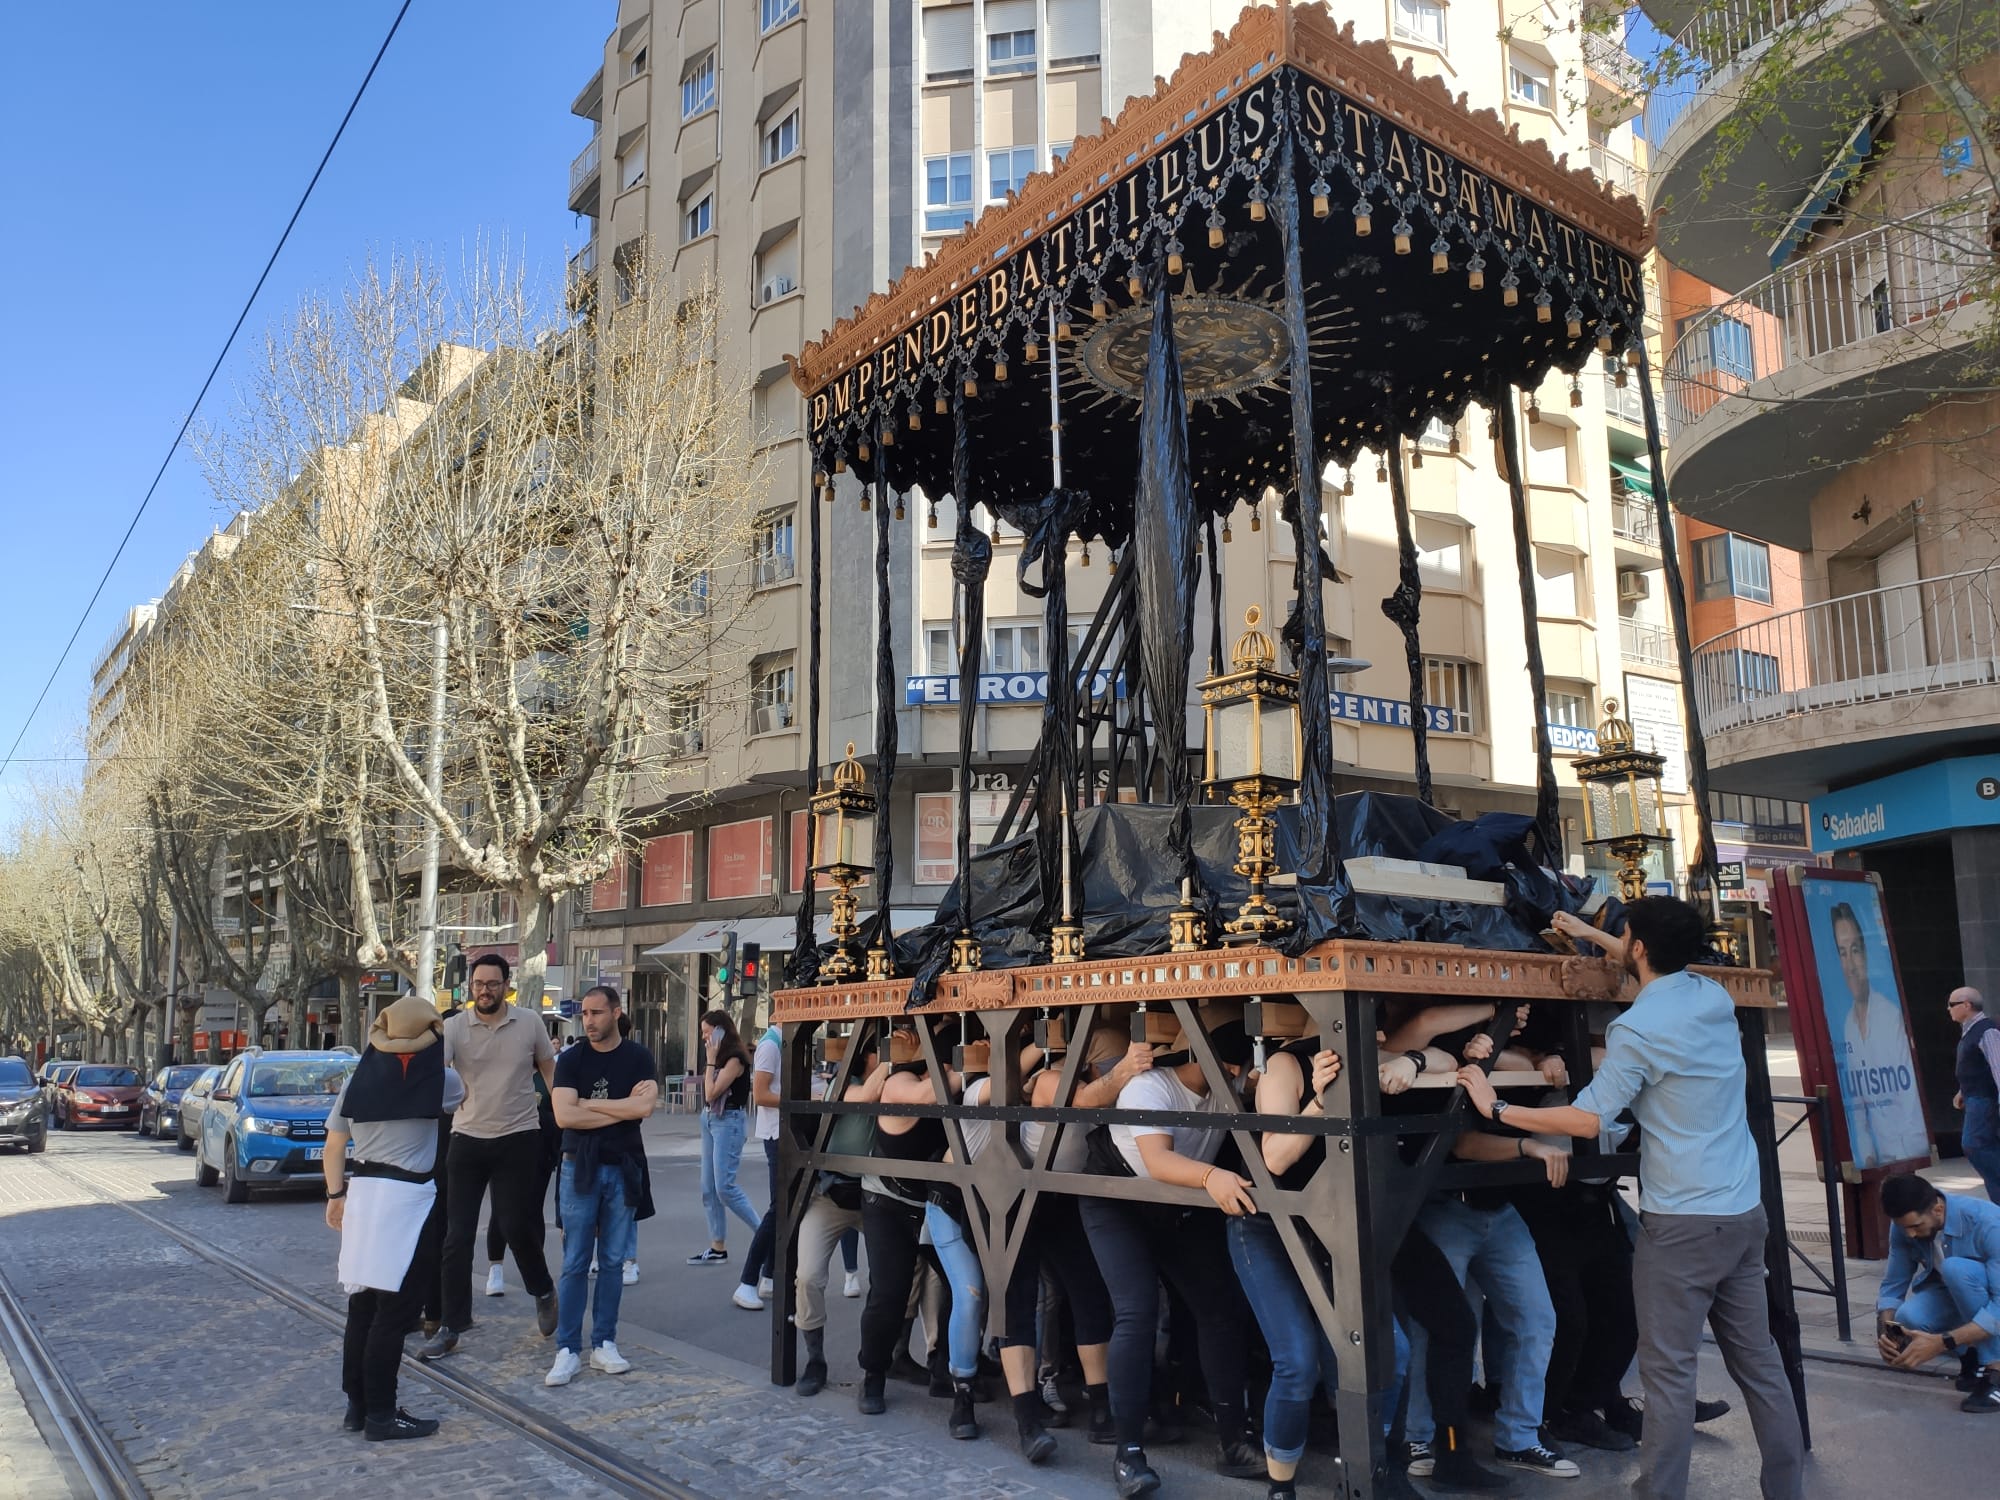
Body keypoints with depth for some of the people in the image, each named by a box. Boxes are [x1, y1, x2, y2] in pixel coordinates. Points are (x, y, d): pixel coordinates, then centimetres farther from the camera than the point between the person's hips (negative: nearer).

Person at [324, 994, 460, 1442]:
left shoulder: (359, 1078, 4)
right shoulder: (437, 1078, -8)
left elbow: (333, 1146, 10)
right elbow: (462, 1091, 16)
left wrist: (336, 1194, 20)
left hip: (362, 1193, 6)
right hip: (408, 1198, -6)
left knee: (363, 1306, 13)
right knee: (394, 1312, 0)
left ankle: (357, 1406, 22)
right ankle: (381, 1415, 5)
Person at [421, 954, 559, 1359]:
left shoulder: (529, 1024, -1)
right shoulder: (455, 1027, -4)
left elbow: (550, 1071, 10)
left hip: (518, 1138, -1)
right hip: (468, 1139, 1)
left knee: (515, 1225, -3)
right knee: (457, 1236, 3)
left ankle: (543, 1291, 26)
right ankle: (451, 1326, 14)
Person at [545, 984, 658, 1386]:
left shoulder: (637, 1058, 1)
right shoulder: (570, 1060, 0)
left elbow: (644, 1106, -14)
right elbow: (564, 1116, -12)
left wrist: (589, 1104, -9)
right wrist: (622, 1108, -10)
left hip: (623, 1168, 1)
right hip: (580, 1168, -1)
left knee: (612, 1261, 6)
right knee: (575, 1263, -1)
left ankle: (604, 1344, 15)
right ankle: (568, 1350, 5)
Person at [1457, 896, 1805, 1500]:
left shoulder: (1636, 1029, -16)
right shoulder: (1714, 996, 6)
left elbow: (1587, 1120, -16)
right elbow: (1662, 971, 30)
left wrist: (1497, 1109, -8)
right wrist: (1592, 935, 36)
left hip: (1682, 1223, -8)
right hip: (1745, 1213, 8)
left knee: (1668, 1373, -4)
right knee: (1759, 1360, 14)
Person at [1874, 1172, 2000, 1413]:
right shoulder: (1904, 1226, -16)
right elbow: (1893, 1286, -8)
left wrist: (1942, 1343, -43)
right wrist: (1886, 1331, -29)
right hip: (1950, 1295, 4)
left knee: (1955, 1269, -34)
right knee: (1907, 1319, -28)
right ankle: (1975, 1352, 2)